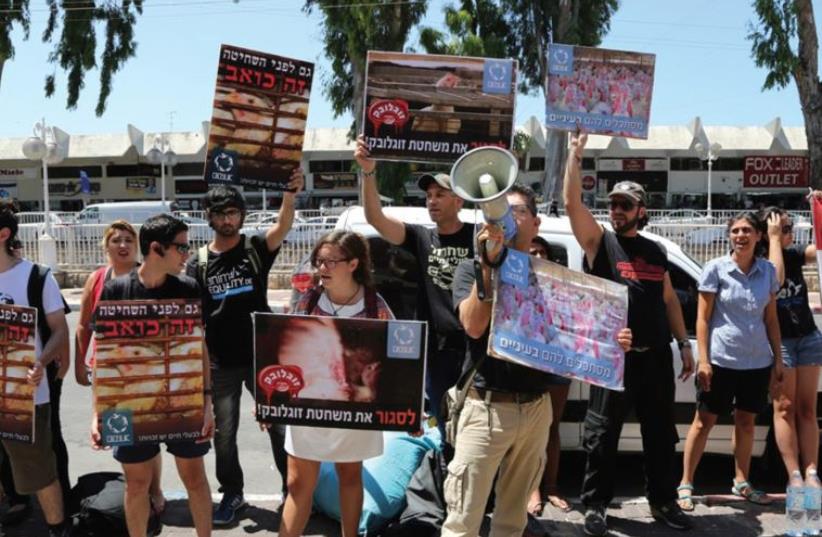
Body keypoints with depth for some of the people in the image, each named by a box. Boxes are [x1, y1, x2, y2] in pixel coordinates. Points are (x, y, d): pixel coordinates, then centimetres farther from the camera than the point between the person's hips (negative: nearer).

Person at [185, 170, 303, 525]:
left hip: (261, 357, -1)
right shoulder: (198, 263, 1)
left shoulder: (256, 248, -4)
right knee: (223, 434, 11)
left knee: (281, 426, 6)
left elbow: (283, 227, -24)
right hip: (220, 364, 2)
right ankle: (232, 494, 29)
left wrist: (290, 195, -43)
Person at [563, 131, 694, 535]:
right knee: (602, 434, 2)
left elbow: (669, 300, 18)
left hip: (656, 356, 5)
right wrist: (576, 153, -16)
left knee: (661, 433, 13)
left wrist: (683, 344, 12)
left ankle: (663, 501, 27)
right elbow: (572, 202, -14)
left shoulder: (656, 252, 15)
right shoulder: (599, 242, 1)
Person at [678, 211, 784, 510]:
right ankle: (686, 484, 11)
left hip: (758, 361, 4)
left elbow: (771, 319, 10)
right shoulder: (715, 269, -6)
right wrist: (703, 360, -12)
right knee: (704, 421, 3)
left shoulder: (768, 271, 4)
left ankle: (741, 482, 30)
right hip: (721, 359, -3)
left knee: (746, 422, 15)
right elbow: (702, 318, -6)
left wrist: (778, 360, 7)